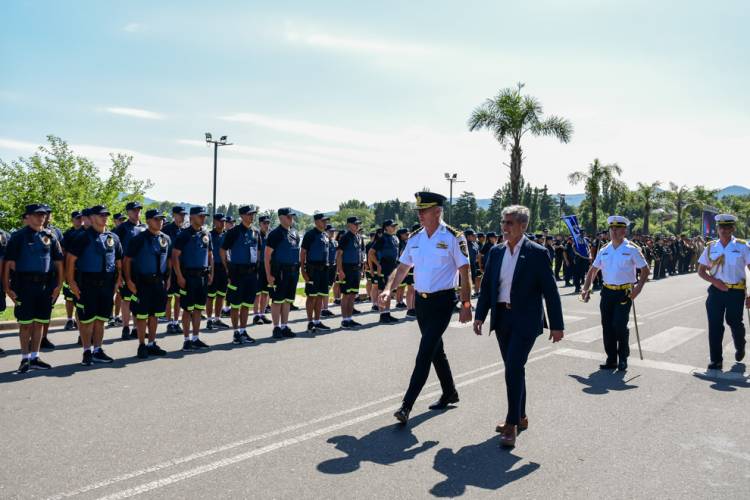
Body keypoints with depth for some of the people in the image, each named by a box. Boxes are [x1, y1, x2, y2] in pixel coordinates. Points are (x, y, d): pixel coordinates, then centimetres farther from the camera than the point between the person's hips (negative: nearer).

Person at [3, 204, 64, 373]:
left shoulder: (49, 236, 8)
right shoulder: (18, 236, -2)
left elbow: (59, 261, 10)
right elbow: (8, 263, -5)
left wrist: (59, 285, 4)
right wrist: (7, 287, -10)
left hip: (45, 285, 3)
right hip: (24, 284, -3)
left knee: (39, 323, 9)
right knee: (25, 323, 2)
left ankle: (34, 357, 18)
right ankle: (25, 358, 14)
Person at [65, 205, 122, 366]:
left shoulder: (113, 237, 10)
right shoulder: (84, 237, -5)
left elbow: (119, 260, 15)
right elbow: (70, 259, -7)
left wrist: (118, 280, 8)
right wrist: (71, 282, -12)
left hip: (107, 285, 5)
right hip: (87, 285, -4)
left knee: (101, 319, 11)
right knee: (87, 320, 1)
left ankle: (97, 350, 21)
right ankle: (87, 352, 12)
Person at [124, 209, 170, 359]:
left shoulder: (166, 239, 7)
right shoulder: (139, 239, -7)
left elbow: (169, 260, 15)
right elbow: (127, 260, -6)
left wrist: (168, 279, 10)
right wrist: (129, 280, -11)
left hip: (159, 282, 5)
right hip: (142, 282, -5)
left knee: (155, 314, 12)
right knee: (141, 315, 2)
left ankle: (152, 344, 23)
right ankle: (142, 346, 13)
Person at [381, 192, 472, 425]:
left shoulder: (453, 238, -10)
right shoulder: (415, 238, 7)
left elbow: (464, 273, -9)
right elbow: (402, 268, 11)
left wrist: (466, 305, -13)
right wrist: (388, 289, -5)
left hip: (443, 301, -6)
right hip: (421, 301, 7)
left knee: (425, 353, -10)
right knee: (436, 350, 18)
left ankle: (406, 406, -8)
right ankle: (449, 393, 37)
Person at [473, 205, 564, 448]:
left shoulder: (537, 253, -7)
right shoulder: (496, 252, 7)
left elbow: (550, 291, -7)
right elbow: (486, 286, 10)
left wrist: (556, 325, -7)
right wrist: (480, 316, 2)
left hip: (525, 321, -5)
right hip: (501, 318, 5)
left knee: (514, 369, -11)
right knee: (514, 370, 15)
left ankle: (512, 424, 0)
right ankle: (520, 417, 29)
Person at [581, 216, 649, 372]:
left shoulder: (632, 249, -4)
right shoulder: (604, 250, 8)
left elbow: (645, 270, 0)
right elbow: (593, 270, 15)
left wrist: (638, 287, -13)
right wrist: (586, 288, 4)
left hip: (625, 293, -4)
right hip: (607, 292, 5)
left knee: (619, 326, -10)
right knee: (607, 326, 6)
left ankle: (623, 359, 12)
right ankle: (611, 360, 18)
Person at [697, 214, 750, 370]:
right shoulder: (711, 248, 3)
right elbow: (701, 271, 9)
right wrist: (715, 281, -9)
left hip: (736, 292, -2)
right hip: (716, 290, 2)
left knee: (735, 323, 12)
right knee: (714, 326, 0)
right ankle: (716, 360, 9)